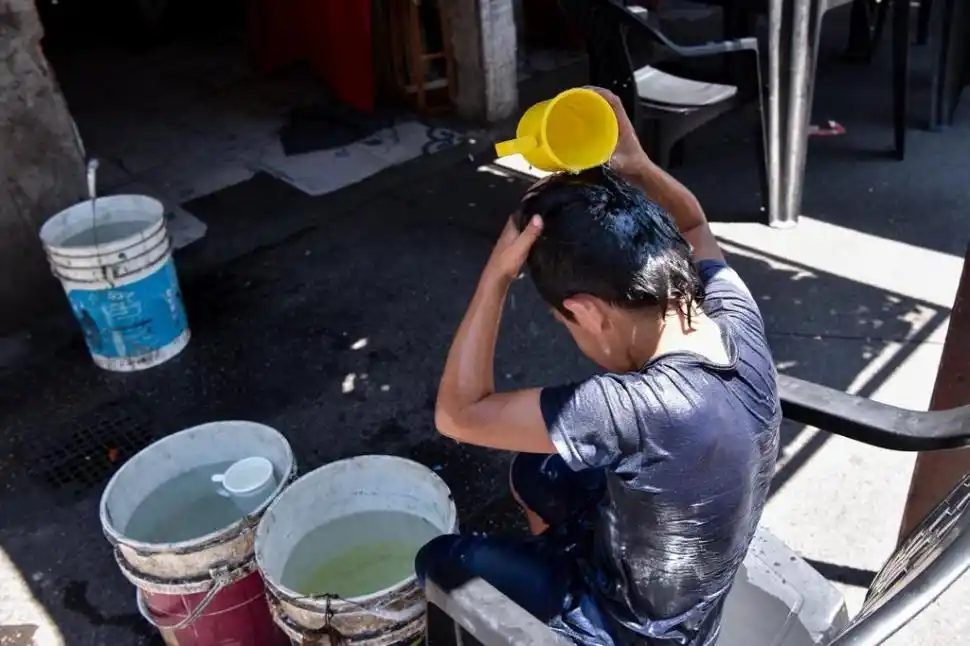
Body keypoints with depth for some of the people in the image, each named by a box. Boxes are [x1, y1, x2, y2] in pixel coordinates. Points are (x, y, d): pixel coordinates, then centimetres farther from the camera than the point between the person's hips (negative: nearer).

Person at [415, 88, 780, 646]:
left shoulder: (639, 409, -41)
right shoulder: (738, 322, -20)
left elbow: (459, 413, -30)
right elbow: (690, 225, 2)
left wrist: (498, 272, -31)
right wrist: (635, 164, -16)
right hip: (686, 589, 7)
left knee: (441, 563, 9)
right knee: (536, 470, 22)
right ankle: (554, 565, 44)